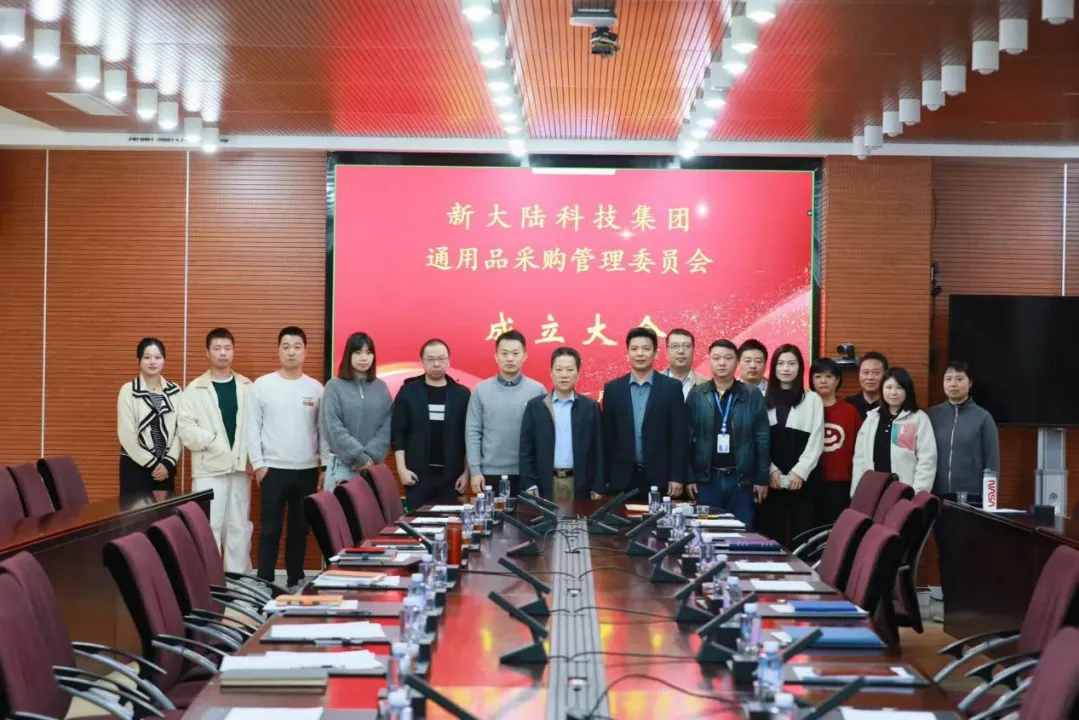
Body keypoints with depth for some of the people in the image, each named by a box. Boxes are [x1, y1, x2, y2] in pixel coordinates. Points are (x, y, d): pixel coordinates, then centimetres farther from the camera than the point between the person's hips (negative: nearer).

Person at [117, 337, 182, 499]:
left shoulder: (175, 391, 6)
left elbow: (180, 431, 3)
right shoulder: (129, 390, -4)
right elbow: (126, 435, -8)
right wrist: (152, 463, -9)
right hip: (135, 466, -3)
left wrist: (168, 462, -7)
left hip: (165, 467, 3)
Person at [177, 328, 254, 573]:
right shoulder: (195, 389, 1)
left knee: (239, 528, 8)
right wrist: (212, 441, -15)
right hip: (209, 469, -3)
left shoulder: (246, 387, 8)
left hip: (239, 468, 3)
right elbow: (185, 427, -6)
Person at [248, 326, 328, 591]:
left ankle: (296, 581, 20)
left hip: (307, 470, 2)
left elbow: (323, 429, 7)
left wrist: (326, 465, 2)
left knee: (300, 529, 10)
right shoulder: (262, 385, -2)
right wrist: (258, 463, -7)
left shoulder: (316, 388, 5)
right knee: (270, 529, 0)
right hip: (273, 469, -2)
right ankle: (265, 582, 5)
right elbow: (253, 427, -3)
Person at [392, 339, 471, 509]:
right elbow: (397, 433, 2)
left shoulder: (461, 394, 5)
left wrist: (466, 472, 1)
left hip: (451, 475, 1)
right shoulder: (408, 391, 3)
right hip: (418, 474, -1)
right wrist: (402, 469, -6)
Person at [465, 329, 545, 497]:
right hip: (490, 473, 1)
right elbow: (473, 432, 3)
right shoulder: (481, 390, 3)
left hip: (527, 475, 0)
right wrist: (475, 470, -4)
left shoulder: (537, 390, 1)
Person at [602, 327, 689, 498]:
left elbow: (680, 435, -1)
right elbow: (607, 437, 8)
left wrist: (677, 477, -6)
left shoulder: (672, 387, 1)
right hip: (622, 479, 1)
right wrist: (605, 478, 4)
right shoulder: (612, 388, 6)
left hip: (660, 478, -1)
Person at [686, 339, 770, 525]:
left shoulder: (752, 396, 2)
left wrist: (762, 479, -1)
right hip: (706, 478, 0)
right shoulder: (696, 395, 2)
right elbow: (687, 438, 2)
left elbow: (762, 440, 2)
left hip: (742, 479, 0)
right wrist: (689, 477, -3)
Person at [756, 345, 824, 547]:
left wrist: (800, 471, -9)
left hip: (802, 478, -2)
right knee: (772, 532, 2)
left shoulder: (812, 399, 4)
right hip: (772, 478, 2)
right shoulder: (764, 399, 9)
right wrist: (771, 470, -6)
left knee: (801, 533, -2)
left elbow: (816, 441, -1)